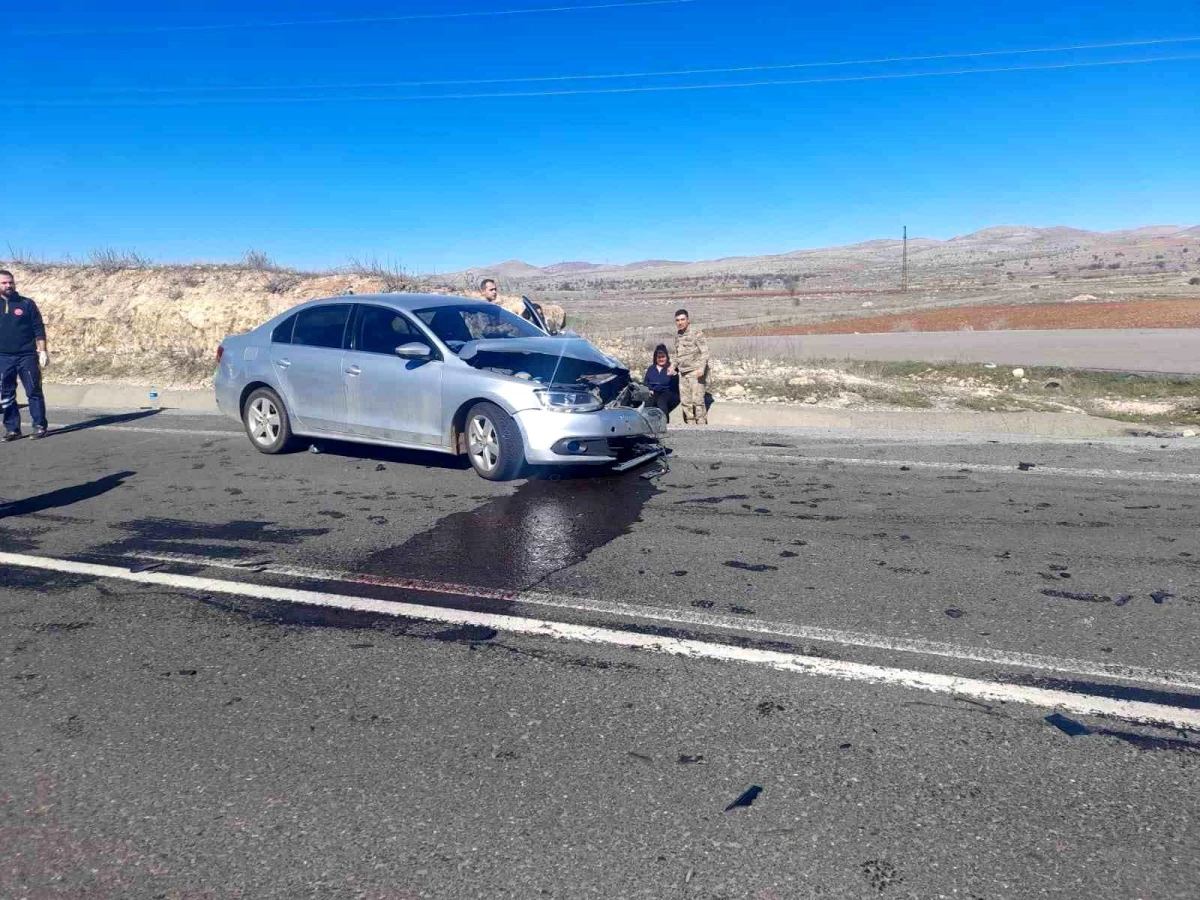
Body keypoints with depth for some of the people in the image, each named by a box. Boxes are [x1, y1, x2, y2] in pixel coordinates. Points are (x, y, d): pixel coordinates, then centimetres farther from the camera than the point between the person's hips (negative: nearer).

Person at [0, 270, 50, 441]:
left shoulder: (27, 304, 3)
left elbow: (39, 329, 2)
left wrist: (42, 351, -6)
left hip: (27, 356, -2)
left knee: (34, 392, 0)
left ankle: (40, 426, 7)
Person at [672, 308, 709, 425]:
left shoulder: (696, 332, -8)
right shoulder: (677, 335, 14)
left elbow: (704, 352, -12)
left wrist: (701, 368, -24)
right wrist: (673, 366, 14)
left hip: (695, 372, -7)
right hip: (683, 373, 7)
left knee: (697, 400, -12)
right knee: (685, 401, 7)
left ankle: (702, 426, -6)